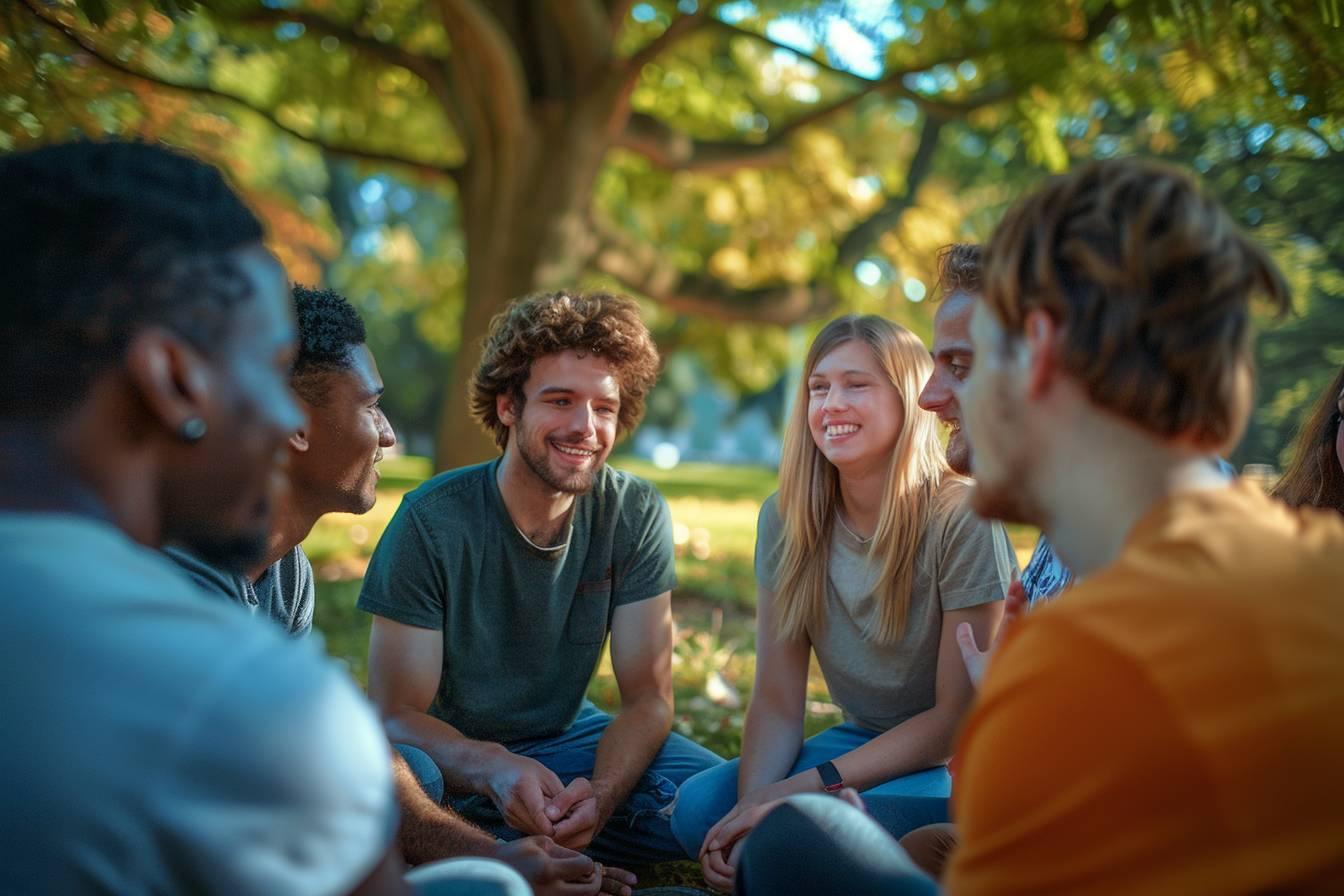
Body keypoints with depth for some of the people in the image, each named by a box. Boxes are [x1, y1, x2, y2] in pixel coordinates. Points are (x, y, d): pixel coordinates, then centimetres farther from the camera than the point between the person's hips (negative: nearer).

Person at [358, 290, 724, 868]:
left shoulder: (636, 515, -11)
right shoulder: (434, 522, -20)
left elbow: (648, 699, -10)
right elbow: (397, 715, -18)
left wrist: (600, 793, -32)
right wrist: (492, 769, -40)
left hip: (565, 739, 3)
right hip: (455, 754, -3)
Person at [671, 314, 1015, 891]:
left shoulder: (961, 519, -20)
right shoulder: (786, 519, -5)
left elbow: (958, 716, -17)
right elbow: (777, 703, -5)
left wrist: (804, 787, -22)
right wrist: (752, 805, -24)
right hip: (865, 740, 4)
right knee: (700, 806, -21)